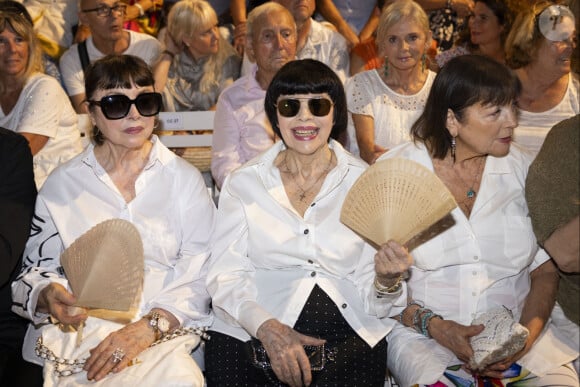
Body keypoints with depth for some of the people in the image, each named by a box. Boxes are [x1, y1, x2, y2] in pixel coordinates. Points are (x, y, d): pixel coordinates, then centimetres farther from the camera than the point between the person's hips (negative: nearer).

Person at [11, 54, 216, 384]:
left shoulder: (185, 179, 6)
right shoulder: (62, 184, 9)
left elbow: (199, 273, -2)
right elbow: (37, 267, 12)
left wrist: (149, 326, -18)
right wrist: (48, 295, -12)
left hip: (164, 329, -1)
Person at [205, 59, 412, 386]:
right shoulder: (243, 184, 7)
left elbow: (373, 303, 6)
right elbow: (225, 276, -1)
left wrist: (387, 282, -17)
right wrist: (267, 327, -18)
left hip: (347, 335, 1)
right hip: (254, 334, 0)